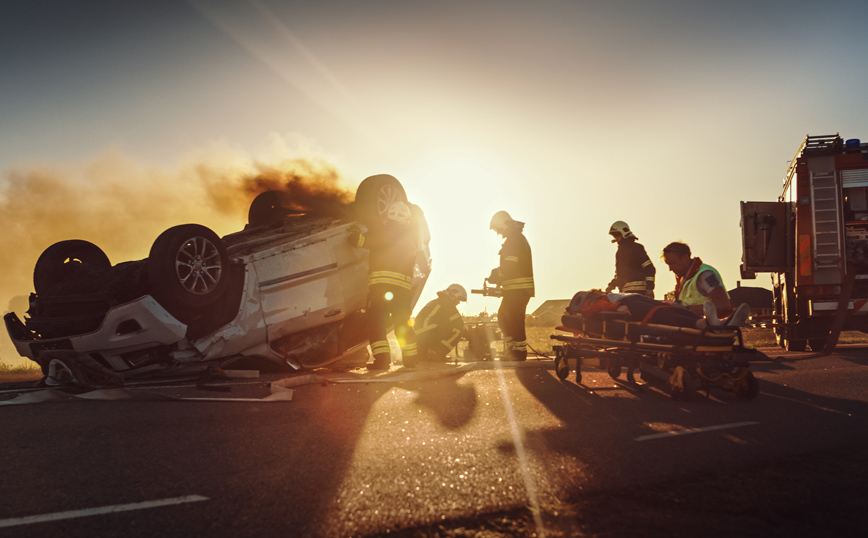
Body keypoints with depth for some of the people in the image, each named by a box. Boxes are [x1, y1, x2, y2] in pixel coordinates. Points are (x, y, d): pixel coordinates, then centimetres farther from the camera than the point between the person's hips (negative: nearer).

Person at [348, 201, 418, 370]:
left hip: (380, 284, -5)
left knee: (378, 322, -4)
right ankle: (411, 358, 15)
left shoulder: (384, 234, -1)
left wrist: (354, 232, 21)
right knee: (403, 323, 15)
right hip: (403, 286, 6)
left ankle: (382, 359, -13)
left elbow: (359, 240, -2)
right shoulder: (411, 240, 19)